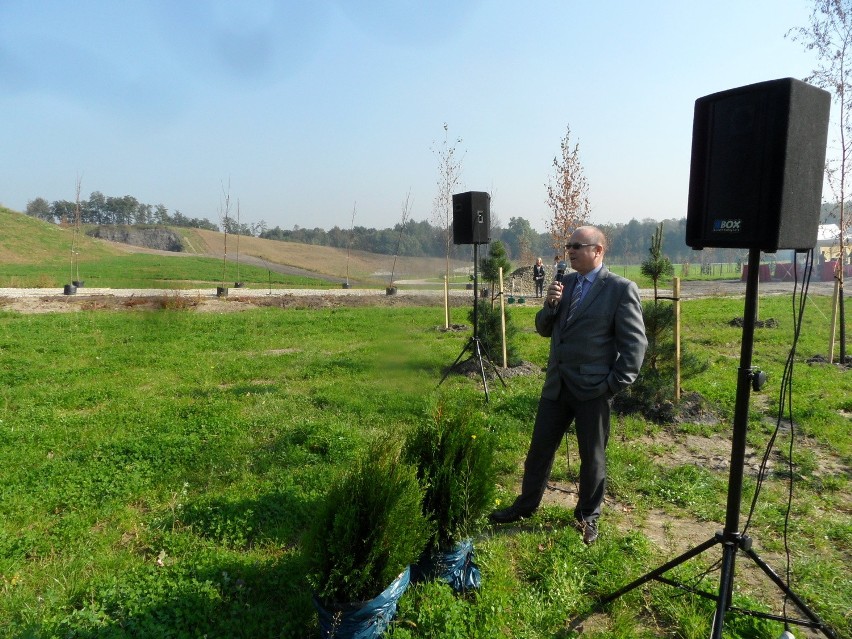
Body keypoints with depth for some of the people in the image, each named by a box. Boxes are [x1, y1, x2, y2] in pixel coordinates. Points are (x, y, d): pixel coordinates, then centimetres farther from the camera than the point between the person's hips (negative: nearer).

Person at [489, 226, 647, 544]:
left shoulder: (621, 289, -10)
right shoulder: (564, 282, 8)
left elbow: (635, 342, -10)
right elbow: (544, 329, 12)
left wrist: (616, 383, -13)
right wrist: (549, 305, -7)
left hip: (593, 388, -5)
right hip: (556, 384, 6)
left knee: (592, 456, 11)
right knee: (539, 447, 14)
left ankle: (588, 516, 31)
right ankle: (525, 505, 32)